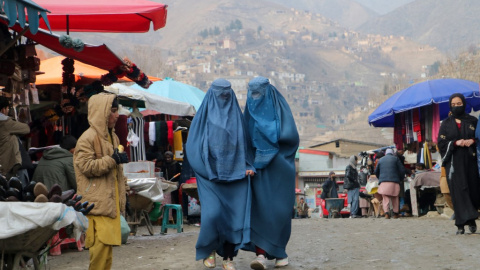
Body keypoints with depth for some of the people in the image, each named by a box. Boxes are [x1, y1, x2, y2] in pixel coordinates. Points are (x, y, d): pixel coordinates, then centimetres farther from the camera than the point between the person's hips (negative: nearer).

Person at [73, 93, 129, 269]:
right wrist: (112, 159, -17)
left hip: (111, 199, 8)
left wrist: (123, 192, 23)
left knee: (108, 241, 8)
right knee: (101, 242, -13)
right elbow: (86, 166, -18)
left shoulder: (112, 136, 18)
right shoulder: (87, 138, -11)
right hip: (97, 200, -8)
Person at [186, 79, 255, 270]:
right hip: (211, 176, -2)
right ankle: (208, 250, 10)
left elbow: (245, 143, 14)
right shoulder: (204, 116, 4)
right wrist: (207, 169, -10)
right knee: (212, 213, -14)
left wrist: (248, 166, -1)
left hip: (235, 174, 3)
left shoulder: (236, 116, 11)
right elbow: (192, 146, 0)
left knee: (235, 215, -2)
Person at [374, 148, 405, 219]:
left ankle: (386, 212, -19)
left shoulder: (381, 160, 15)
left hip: (383, 182, 1)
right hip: (394, 181, -1)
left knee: (385, 198, -2)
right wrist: (401, 179, 19)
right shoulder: (395, 159, 8)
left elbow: (376, 171, 20)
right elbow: (402, 170, 5)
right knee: (395, 198, 11)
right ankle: (395, 213, 11)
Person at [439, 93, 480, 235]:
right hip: (454, 163, -1)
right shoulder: (446, 124, 10)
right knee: (459, 191, -10)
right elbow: (441, 143, 3)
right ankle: (461, 224, -15)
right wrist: (455, 143, -13)